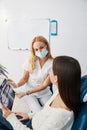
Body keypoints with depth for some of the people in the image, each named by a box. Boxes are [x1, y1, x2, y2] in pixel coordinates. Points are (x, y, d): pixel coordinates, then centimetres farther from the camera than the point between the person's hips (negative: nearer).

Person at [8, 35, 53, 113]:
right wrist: (17, 85, -25)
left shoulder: (52, 63, -17)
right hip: (30, 93, 0)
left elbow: (45, 85, -16)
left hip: (44, 92, 0)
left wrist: (26, 93, -23)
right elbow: (25, 78, -2)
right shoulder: (30, 61, -11)